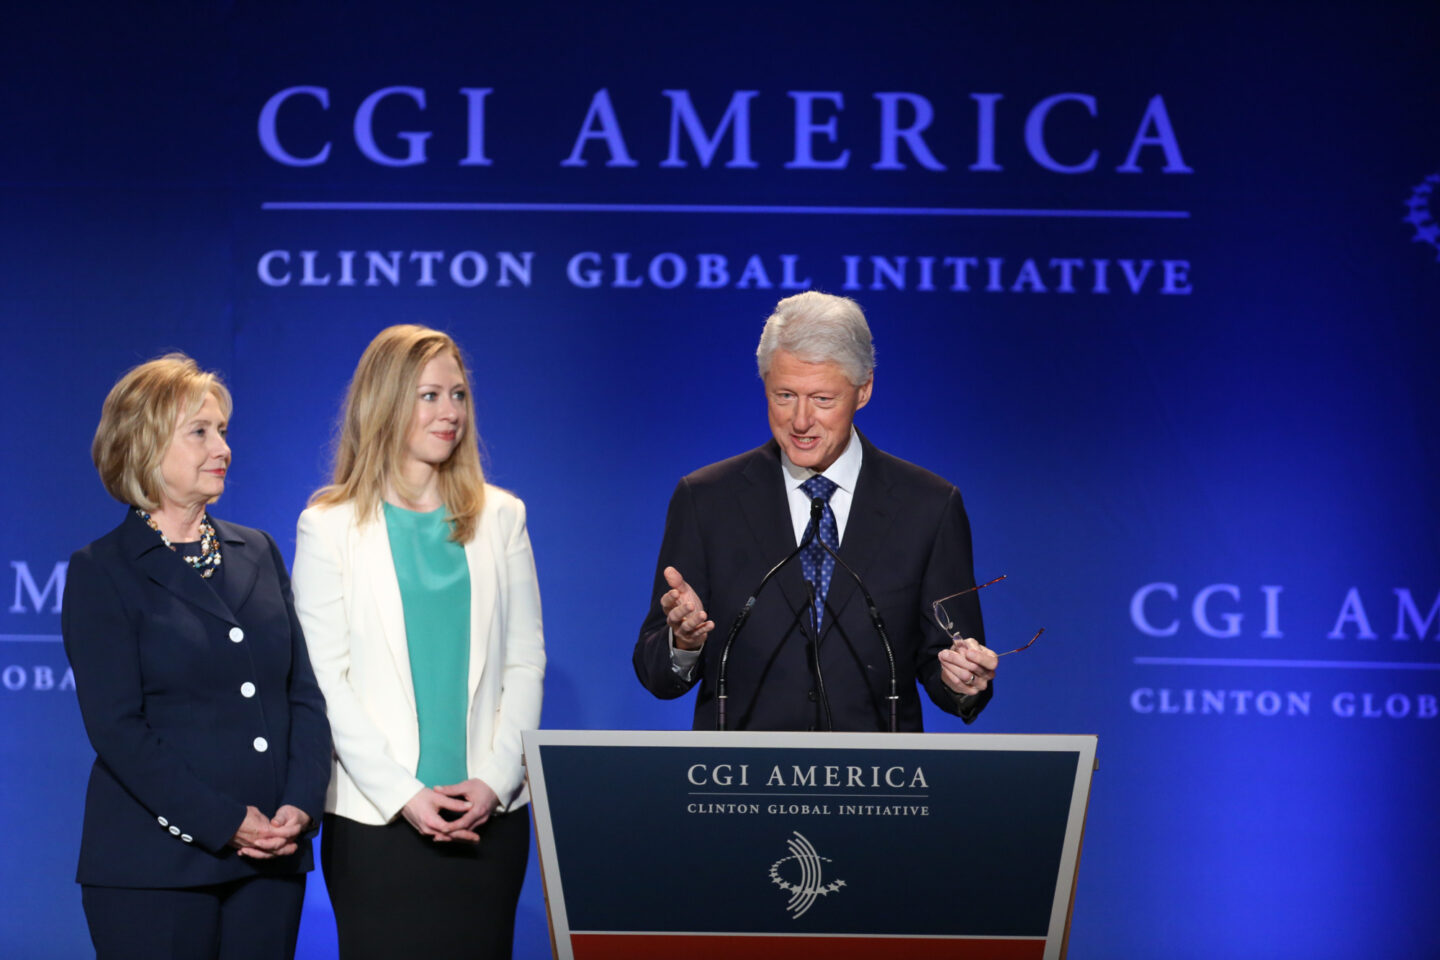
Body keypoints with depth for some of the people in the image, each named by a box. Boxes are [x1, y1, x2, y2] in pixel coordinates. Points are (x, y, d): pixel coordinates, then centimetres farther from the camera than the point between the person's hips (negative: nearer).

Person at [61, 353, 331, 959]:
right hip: (155, 867, -4)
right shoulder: (101, 571, -1)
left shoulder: (258, 554, 15)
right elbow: (116, 728, -9)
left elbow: (305, 693, 10)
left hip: (272, 862, 4)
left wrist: (300, 805, -6)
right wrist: (223, 823, -16)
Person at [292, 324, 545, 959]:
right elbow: (326, 681, -3)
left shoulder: (500, 517, 10)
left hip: (489, 815, 3)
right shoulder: (329, 527, 1)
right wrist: (403, 795, -11)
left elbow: (526, 662, 8)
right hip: (374, 818, -2)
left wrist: (494, 780, -5)